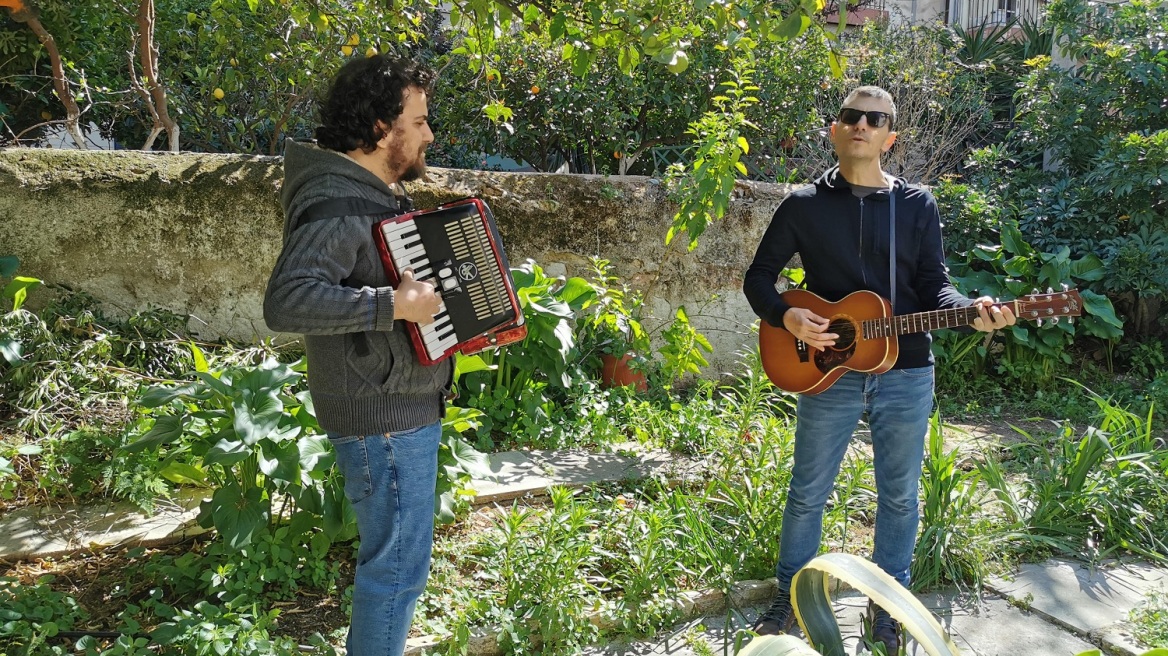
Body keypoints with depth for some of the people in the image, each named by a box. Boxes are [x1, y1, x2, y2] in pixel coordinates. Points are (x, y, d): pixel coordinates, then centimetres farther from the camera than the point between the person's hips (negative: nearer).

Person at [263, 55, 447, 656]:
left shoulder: (370, 194, 11)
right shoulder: (337, 206, -20)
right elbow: (285, 301, -34)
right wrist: (394, 305, -32)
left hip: (403, 409, 10)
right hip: (382, 422, -10)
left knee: (392, 555, 23)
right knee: (398, 566, 1)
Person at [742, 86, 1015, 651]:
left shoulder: (918, 205, 5)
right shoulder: (804, 205, 2)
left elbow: (933, 285, 3)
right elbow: (759, 276, 4)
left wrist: (969, 309, -18)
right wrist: (786, 317, -15)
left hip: (906, 375, 2)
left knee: (900, 494, 11)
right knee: (808, 491, 9)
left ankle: (888, 602, 29)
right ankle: (790, 595, 27)